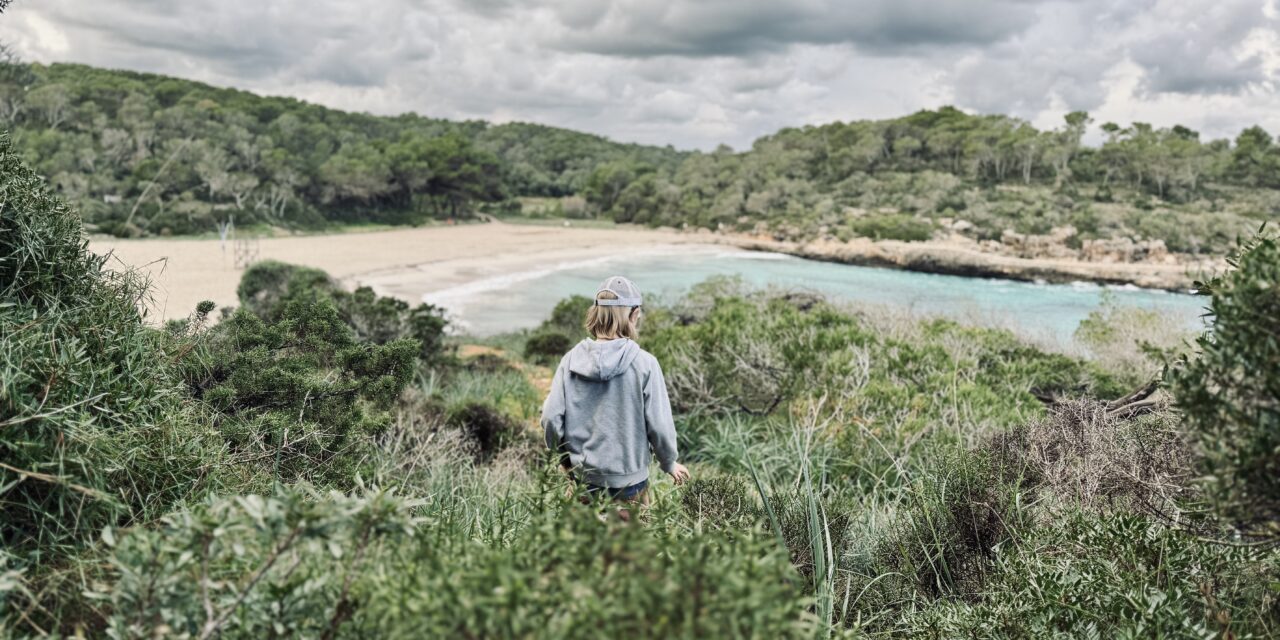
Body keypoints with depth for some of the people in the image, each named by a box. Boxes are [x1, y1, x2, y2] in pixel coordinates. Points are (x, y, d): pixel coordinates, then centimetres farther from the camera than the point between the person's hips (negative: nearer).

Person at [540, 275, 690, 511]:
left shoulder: (571, 359, -6)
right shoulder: (644, 363, -14)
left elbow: (551, 417, -6)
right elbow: (659, 423, -10)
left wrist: (566, 455, 13)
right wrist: (669, 463, 8)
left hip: (582, 477, 3)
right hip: (628, 479, -3)